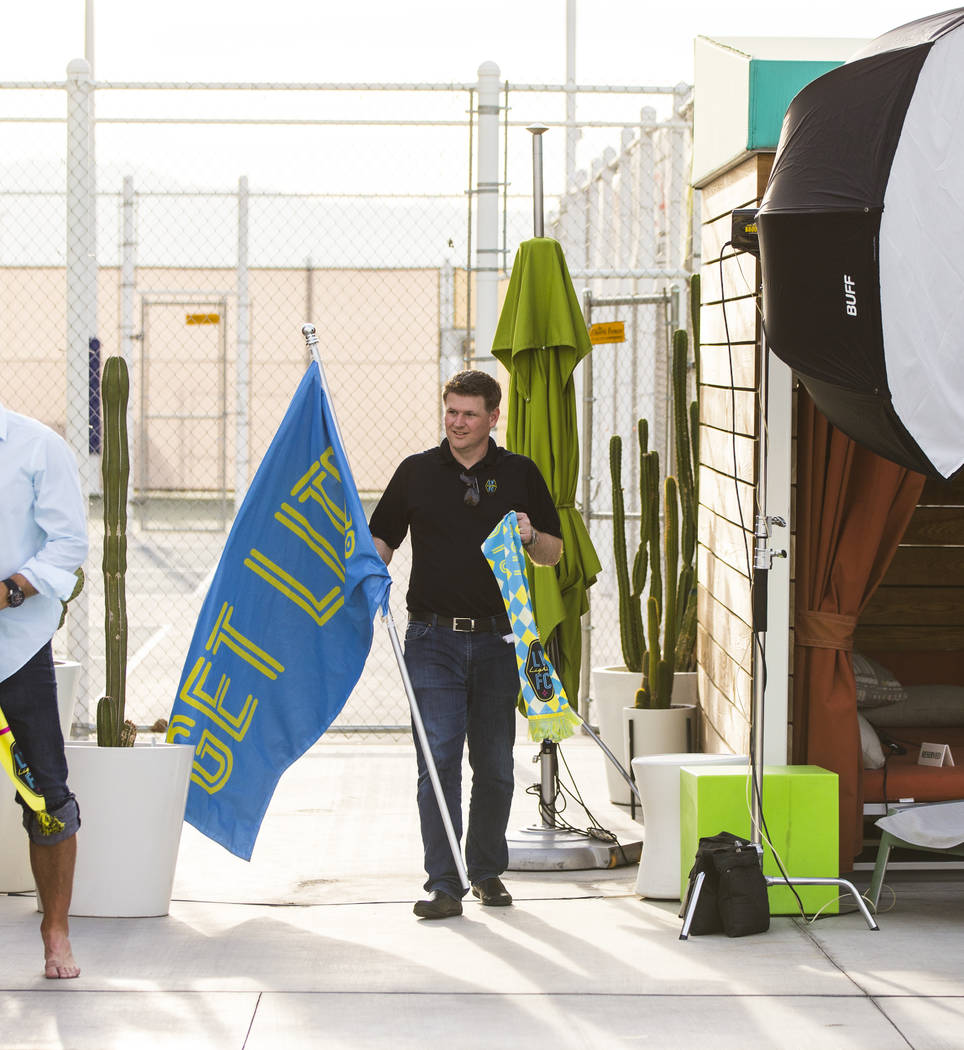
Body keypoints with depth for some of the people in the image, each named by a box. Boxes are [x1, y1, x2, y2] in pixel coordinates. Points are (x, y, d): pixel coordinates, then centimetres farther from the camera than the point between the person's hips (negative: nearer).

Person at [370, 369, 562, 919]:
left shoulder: (521, 474, 6)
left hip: (498, 638, 1)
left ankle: (488, 869, 25)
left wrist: (530, 537, -11)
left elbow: (555, 553, 10)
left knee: (494, 764, 8)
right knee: (438, 760, -8)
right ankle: (444, 885, -8)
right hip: (434, 638, -1)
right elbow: (381, 541, 12)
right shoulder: (417, 472, 6)